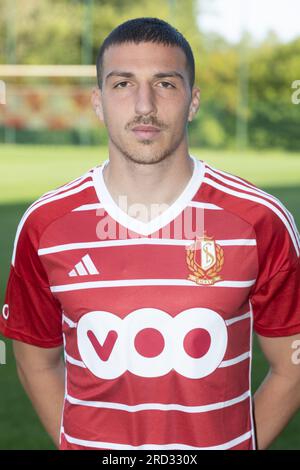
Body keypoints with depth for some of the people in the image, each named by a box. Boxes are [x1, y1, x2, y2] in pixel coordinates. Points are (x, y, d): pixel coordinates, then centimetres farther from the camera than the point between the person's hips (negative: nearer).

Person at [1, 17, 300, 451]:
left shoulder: (262, 222, -11)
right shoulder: (43, 225, -7)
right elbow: (37, 362, 4)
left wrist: (240, 445, -6)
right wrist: (74, 444, -3)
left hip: (224, 442, 0)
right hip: (89, 443, 1)